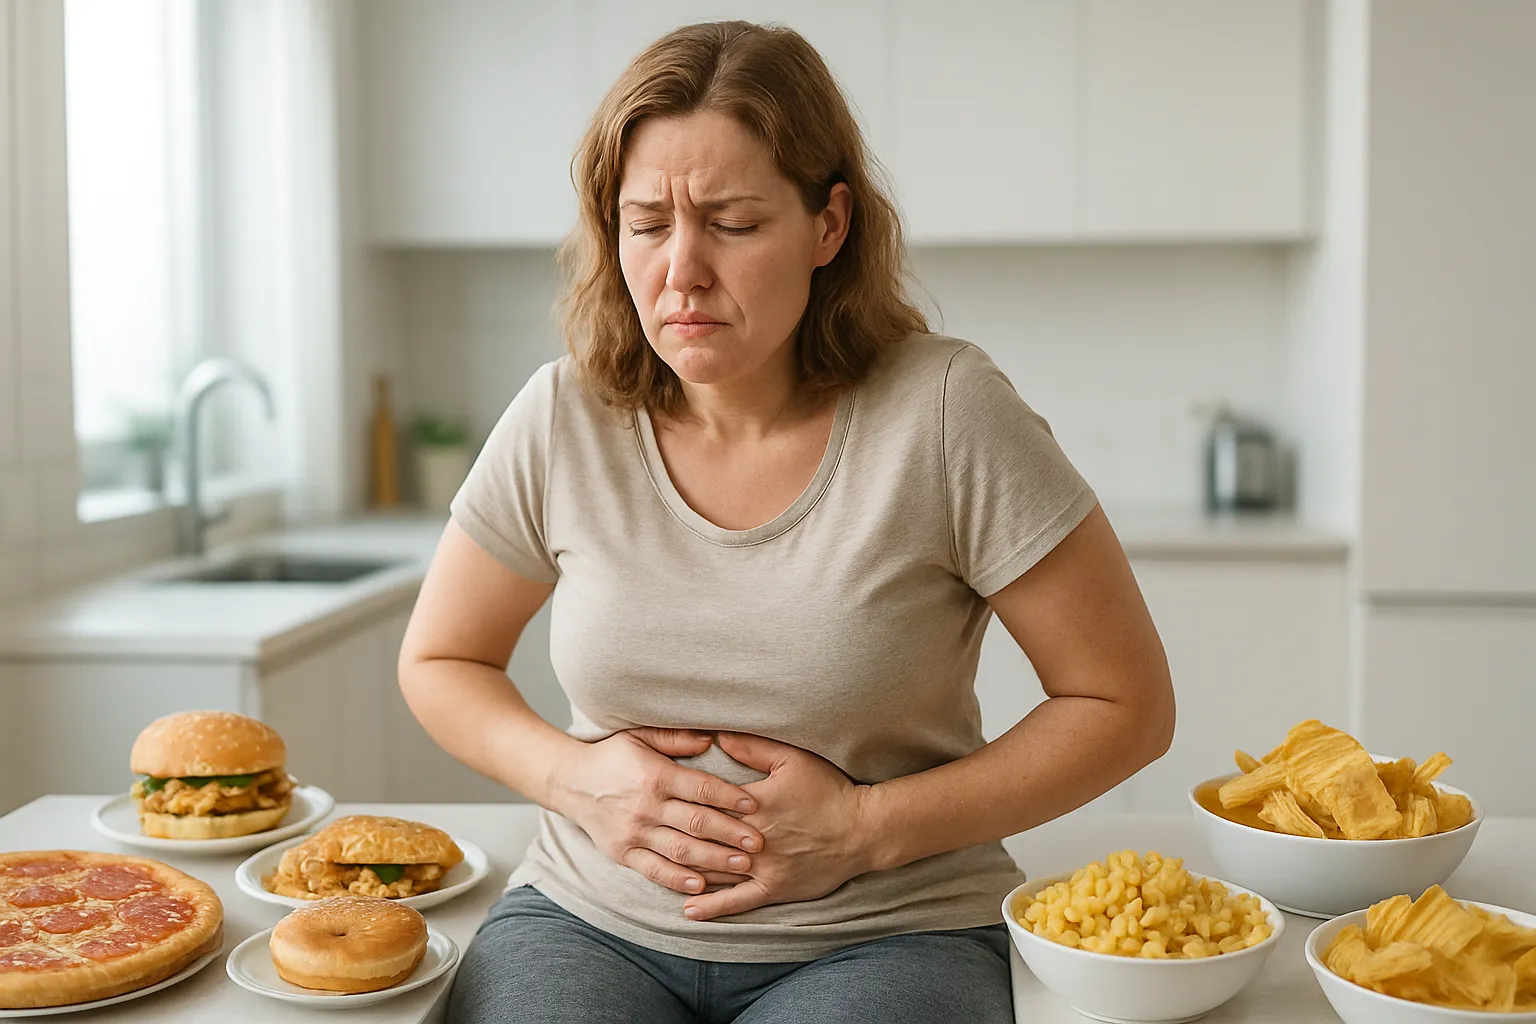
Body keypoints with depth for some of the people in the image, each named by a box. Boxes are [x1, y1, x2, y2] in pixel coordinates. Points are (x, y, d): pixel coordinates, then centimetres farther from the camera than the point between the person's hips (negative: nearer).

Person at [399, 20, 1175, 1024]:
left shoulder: (946, 413, -13)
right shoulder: (562, 423, -4)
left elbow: (1127, 704, -6)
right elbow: (439, 660, 12)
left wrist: (866, 828, -14)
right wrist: (573, 776, -8)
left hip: (884, 936, -1)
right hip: (594, 923, 2)